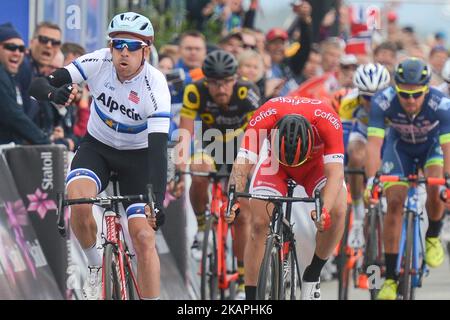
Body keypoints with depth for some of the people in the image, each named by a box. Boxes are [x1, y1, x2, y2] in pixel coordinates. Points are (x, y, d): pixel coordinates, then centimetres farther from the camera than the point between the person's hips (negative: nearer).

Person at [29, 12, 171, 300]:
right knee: (78, 200, -29)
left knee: (144, 237, -15)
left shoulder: (155, 85, -26)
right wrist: (53, 93, -46)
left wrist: (157, 201, -44)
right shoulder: (99, 63, -19)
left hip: (137, 156, -2)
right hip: (97, 148, 2)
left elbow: (158, 147, -33)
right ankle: (95, 265, -4)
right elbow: (38, 85, -21)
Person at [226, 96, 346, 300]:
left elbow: (335, 173, -44)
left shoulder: (327, 121, -40)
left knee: (338, 211, -25)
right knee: (259, 223, -16)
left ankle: (312, 276, -4)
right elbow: (242, 164, -40)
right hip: (274, 161, 0)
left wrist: (324, 210, -60)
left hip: (315, 162, 0)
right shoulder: (263, 119, -38)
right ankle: (251, 298, -8)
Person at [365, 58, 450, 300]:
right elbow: (374, 144, -38)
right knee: (394, 203, -12)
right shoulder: (383, 102, -34)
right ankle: (390, 277, -4)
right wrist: (371, 180, -51)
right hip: (399, 146, 1)